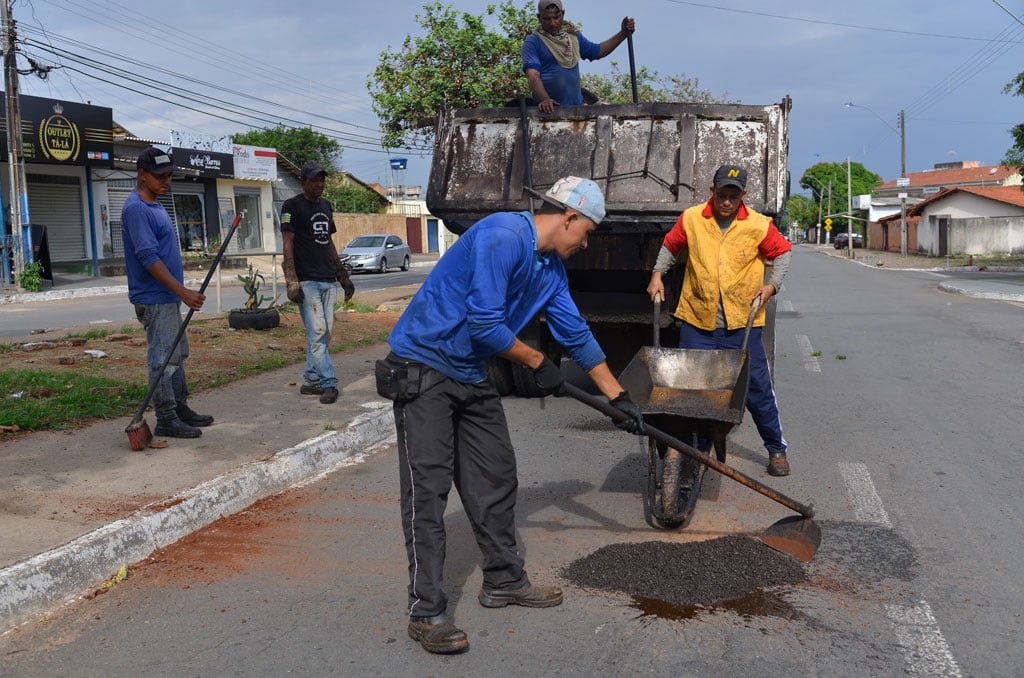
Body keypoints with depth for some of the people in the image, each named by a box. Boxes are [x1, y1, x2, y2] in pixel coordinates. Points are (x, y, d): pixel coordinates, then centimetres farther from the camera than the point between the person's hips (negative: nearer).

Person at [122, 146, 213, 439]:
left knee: (177, 354, 16)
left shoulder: (155, 206, 15)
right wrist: (183, 291, -26)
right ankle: (166, 420, 2)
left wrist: (180, 292, 20)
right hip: (154, 298, -10)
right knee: (162, 358, -5)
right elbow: (148, 257, -23)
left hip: (169, 296, 10)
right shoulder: (136, 208, -16)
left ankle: (180, 409, 25)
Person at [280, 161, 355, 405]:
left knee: (325, 333, 6)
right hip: (307, 281, -7)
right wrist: (292, 281, -17)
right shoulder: (292, 206, -3)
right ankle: (328, 383, -7)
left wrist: (343, 274, 21)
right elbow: (287, 245, -8)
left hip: (328, 281, 7)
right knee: (317, 332, -9)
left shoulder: (326, 206, 19)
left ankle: (311, 381, 15)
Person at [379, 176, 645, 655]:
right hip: (422, 367, -9)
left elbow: (576, 335, 15)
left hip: (470, 375, 9)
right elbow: (484, 324, -25)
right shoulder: (502, 237, -22)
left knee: (495, 476, 12)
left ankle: (503, 582, 27)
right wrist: (538, 364, -10)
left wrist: (619, 398, 17)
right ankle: (426, 611, 1)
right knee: (427, 489, -7)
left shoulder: (551, 268, 8)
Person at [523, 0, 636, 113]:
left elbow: (598, 51, 27)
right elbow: (533, 75, -15)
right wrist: (544, 99, -32)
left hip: (576, 106, 5)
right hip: (549, 109, -5)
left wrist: (623, 33, 18)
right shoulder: (532, 42, -4)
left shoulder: (573, 36, 15)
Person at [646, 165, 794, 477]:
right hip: (697, 322, 1)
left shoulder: (759, 226, -3)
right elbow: (671, 246, 16)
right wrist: (658, 274, 6)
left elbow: (783, 252, 10)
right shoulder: (691, 219, 0)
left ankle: (777, 449, 22)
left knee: (757, 389, 4)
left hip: (743, 324, -1)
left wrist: (772, 285, -2)